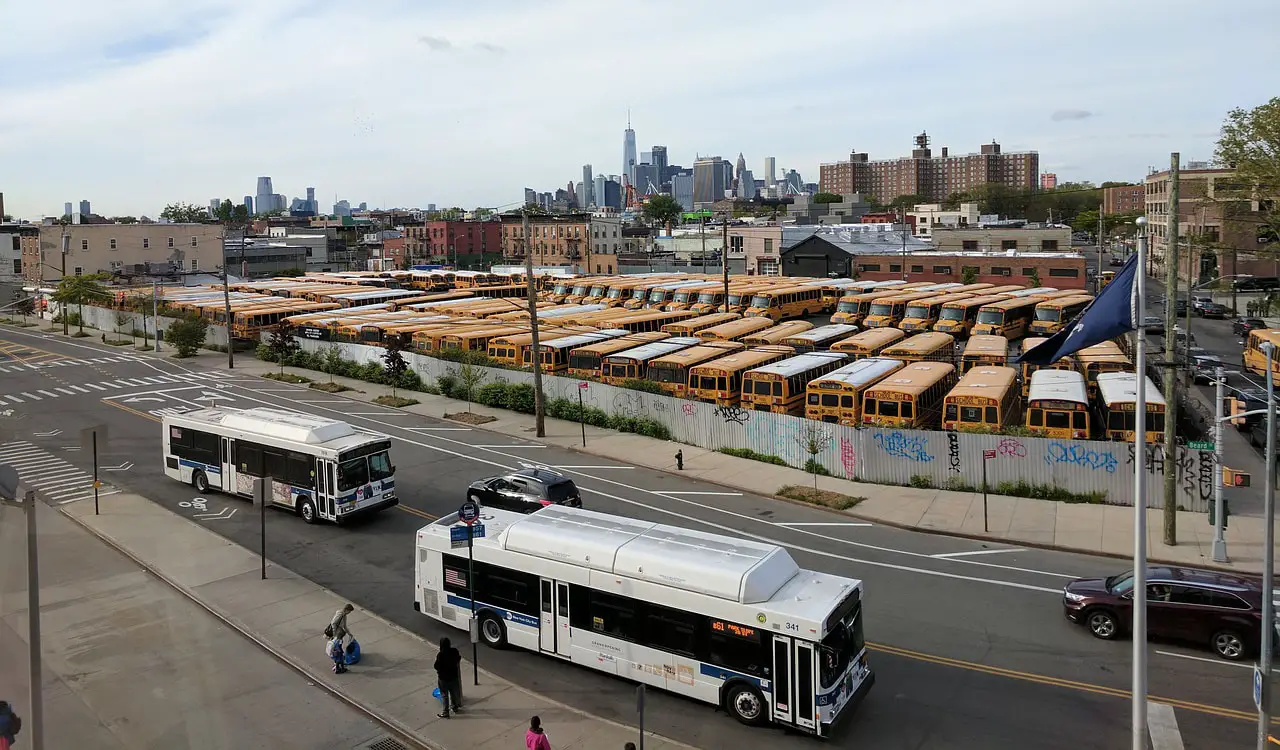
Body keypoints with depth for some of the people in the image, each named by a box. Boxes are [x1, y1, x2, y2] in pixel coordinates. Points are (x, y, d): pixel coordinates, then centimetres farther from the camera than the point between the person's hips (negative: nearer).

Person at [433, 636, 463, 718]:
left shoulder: (440, 655, -27)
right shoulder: (454, 651, -11)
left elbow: (436, 666, -19)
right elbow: (458, 660, 6)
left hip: (443, 678, -5)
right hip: (453, 676, 5)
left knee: (444, 695, 9)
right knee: (453, 692, 23)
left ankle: (445, 712, 16)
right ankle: (454, 706, 40)